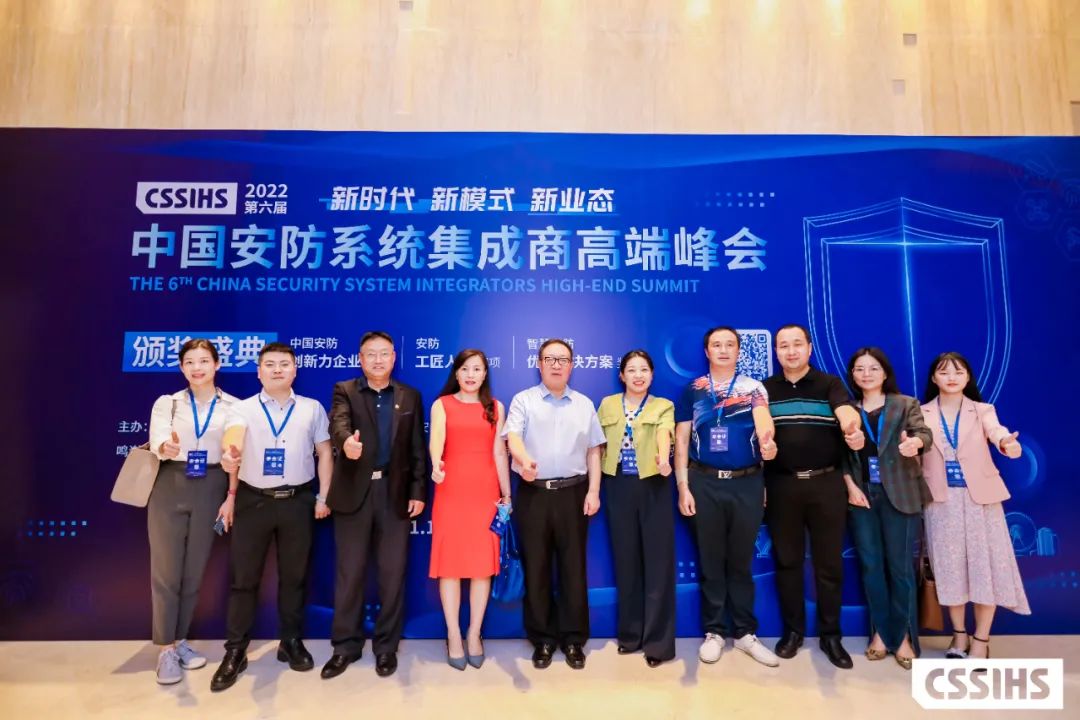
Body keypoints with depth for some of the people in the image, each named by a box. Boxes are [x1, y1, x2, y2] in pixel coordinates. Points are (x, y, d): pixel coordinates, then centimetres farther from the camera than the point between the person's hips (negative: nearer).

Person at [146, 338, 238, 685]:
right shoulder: (167, 403, 1)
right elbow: (156, 439, -16)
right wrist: (165, 447, -37)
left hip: (210, 490, 1)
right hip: (170, 489, -1)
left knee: (194, 571, 11)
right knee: (167, 571, 2)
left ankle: (180, 641, 28)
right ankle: (166, 650, 16)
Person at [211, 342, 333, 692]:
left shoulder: (313, 409, 3)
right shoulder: (242, 409, 0)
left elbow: (324, 453, 5)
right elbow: (233, 438, -21)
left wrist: (323, 496, 1)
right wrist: (229, 455, -44)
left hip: (297, 501, 1)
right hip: (253, 500, 0)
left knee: (294, 575, 12)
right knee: (243, 577, 7)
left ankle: (291, 642, 29)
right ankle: (235, 651, 23)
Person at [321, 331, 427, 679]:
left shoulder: (410, 397, 7)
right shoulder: (345, 391, 2)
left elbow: (418, 448, 5)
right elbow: (338, 423, -20)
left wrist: (418, 491, -1)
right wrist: (347, 441, -42)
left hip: (395, 493, 1)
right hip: (354, 492, -1)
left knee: (393, 572, 8)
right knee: (349, 572, 8)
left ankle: (386, 646, 24)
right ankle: (345, 645, 25)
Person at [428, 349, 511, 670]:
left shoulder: (495, 407, 10)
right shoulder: (441, 405, 5)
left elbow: (499, 452, 9)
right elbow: (436, 438, -13)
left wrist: (507, 493, 7)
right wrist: (436, 464, -33)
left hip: (486, 491, 2)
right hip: (451, 490, -1)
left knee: (483, 562, 3)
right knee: (450, 561, 1)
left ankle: (474, 635, 17)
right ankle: (453, 636, 14)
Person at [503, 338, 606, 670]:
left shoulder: (584, 404, 11)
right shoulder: (523, 400, 4)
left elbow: (593, 451, 11)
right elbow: (513, 436, -12)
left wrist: (594, 491, 2)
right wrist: (524, 460, -33)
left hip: (573, 493, 2)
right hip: (533, 493, -1)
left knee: (573, 567, 6)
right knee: (536, 568, 6)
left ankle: (573, 640, 21)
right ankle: (542, 639, 21)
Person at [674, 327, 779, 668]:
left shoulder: (753, 388, 3)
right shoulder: (692, 390, 3)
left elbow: (763, 420, -17)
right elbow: (681, 439, 2)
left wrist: (767, 441, -40)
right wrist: (683, 487, -4)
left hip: (748, 483, 0)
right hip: (704, 482, 0)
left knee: (741, 560, 11)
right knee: (710, 560, 9)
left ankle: (745, 632, 26)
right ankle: (714, 631, 23)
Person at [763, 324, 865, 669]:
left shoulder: (830, 383, -2)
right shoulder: (765, 389, 6)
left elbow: (846, 412, -20)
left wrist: (853, 430, -41)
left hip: (826, 483, -1)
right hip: (782, 484, 1)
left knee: (829, 562, 8)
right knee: (787, 560, 10)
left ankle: (830, 635, 24)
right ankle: (793, 630, 25)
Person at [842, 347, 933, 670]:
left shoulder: (906, 404, 2)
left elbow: (924, 433, -16)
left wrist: (915, 442, -39)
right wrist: (850, 486, -8)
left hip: (899, 496, -2)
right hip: (861, 495, 2)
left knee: (899, 567, 3)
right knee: (871, 566, 8)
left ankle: (903, 636, 17)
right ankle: (881, 632, 21)